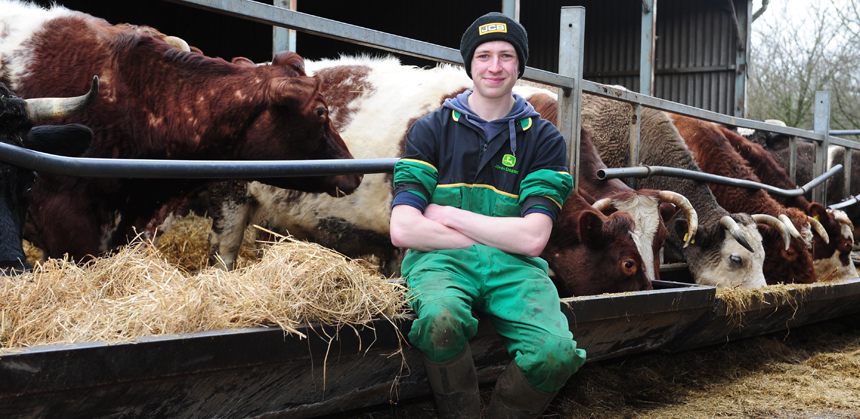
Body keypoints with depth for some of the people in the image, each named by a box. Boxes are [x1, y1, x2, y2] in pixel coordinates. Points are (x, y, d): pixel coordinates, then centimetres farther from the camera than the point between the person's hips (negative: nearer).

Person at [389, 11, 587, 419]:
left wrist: (449, 216, -4)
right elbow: (403, 230, -5)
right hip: (441, 259, -1)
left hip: (513, 266, 1)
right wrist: (496, 235, -5)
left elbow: (531, 238, -4)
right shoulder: (432, 129, 7)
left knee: (557, 352, -29)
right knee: (441, 319, -37)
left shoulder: (543, 138, 8)